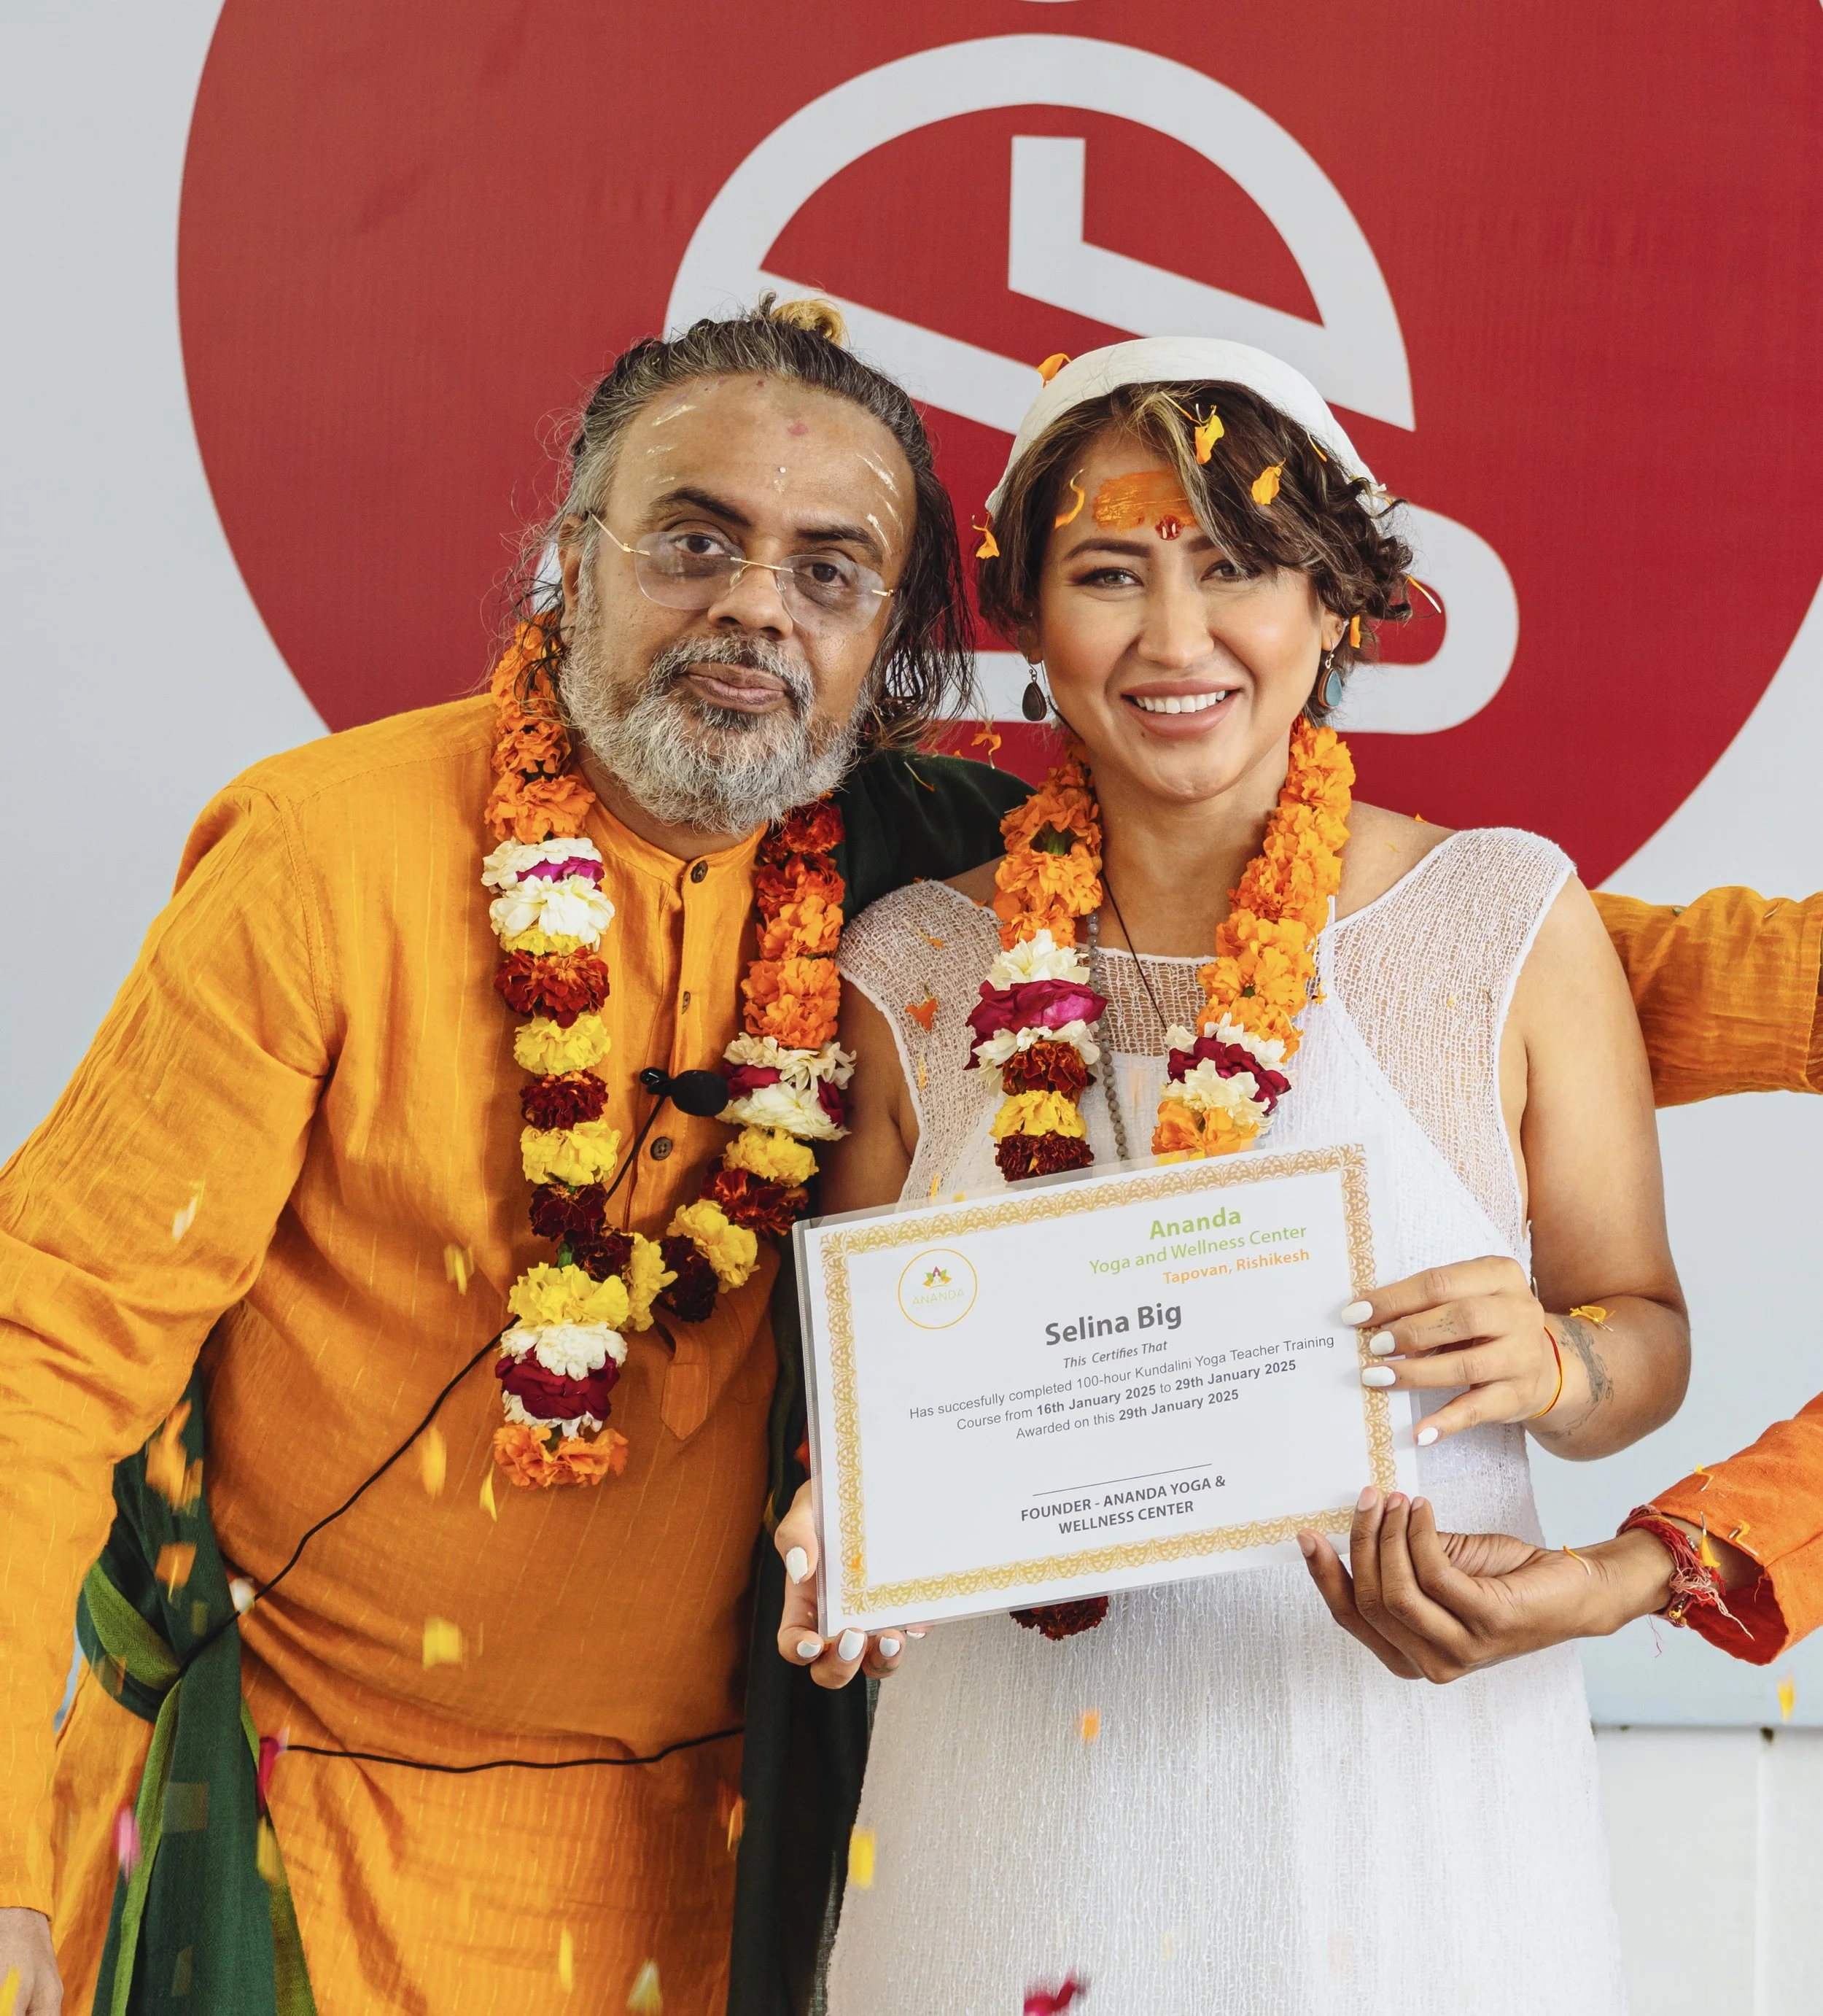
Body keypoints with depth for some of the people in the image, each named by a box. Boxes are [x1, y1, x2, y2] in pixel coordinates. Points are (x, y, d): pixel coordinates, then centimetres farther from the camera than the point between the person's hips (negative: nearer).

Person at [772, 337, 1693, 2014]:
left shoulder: (1510, 918, -6)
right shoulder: (916, 972, -2)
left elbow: (1647, 1331, 1)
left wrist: (1550, 1363, -20)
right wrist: (844, 1538, -13)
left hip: (1403, 1781, -1)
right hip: (1028, 1795, 1)